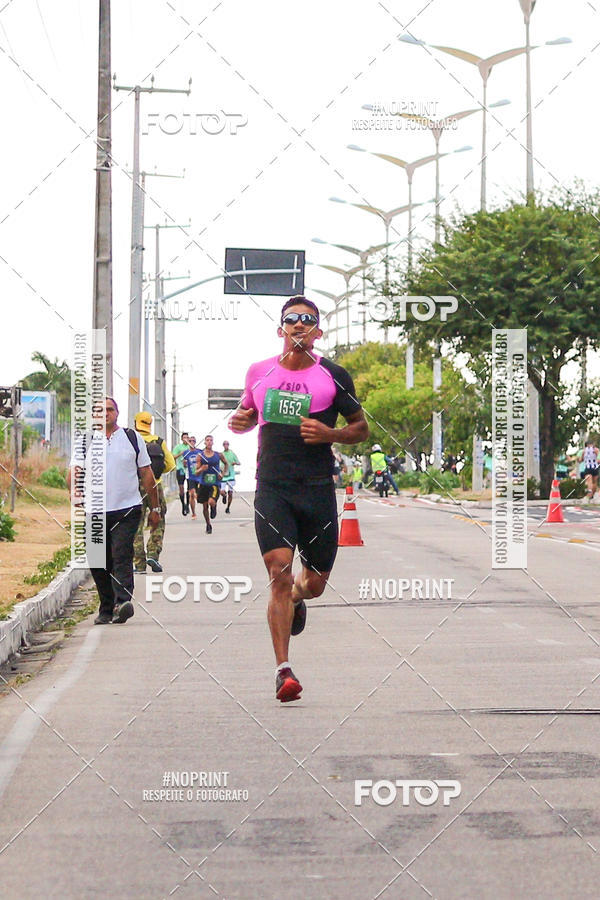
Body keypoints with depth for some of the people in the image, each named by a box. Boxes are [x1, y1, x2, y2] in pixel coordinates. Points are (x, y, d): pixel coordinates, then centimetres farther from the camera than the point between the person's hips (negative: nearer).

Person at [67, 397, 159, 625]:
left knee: (122, 556, -17)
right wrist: (75, 490, -21)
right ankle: (106, 609, 16)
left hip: (127, 510, -2)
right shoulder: (85, 441, 9)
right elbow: (74, 472, 1)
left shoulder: (132, 438, 8)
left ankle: (123, 602, -26)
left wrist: (155, 507, 12)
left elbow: (147, 474, 12)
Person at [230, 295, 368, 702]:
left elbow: (361, 428, 9)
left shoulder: (334, 376, 2)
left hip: (317, 488, 0)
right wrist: (240, 421, 2)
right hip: (272, 488, 0)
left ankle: (296, 599, 48)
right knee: (280, 573, -16)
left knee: (315, 583, 9)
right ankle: (284, 670, -12)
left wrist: (329, 434, -10)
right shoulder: (259, 372, 9)